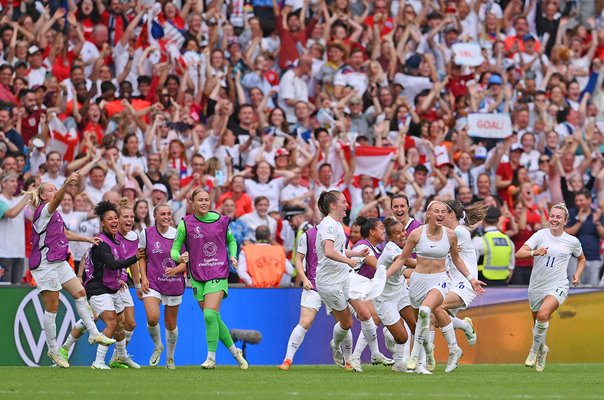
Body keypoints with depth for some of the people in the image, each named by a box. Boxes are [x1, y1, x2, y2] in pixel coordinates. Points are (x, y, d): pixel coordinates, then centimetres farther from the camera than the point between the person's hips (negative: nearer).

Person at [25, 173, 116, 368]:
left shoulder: (55, 214, 15)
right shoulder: (43, 211, -13)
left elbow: (65, 233, 30)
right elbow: (56, 200, -34)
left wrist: (88, 239, 32)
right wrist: (67, 183, -50)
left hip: (59, 262, 9)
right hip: (45, 265, -9)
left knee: (80, 292, 4)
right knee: (52, 307, -3)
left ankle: (94, 333, 9)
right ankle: (53, 350, 5)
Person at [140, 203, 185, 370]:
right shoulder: (146, 234, -1)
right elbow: (142, 257, 10)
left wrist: (176, 269, -18)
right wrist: (143, 277, -2)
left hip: (174, 285, 1)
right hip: (152, 283, -1)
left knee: (171, 323, 9)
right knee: (152, 318, -21)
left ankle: (170, 357, 31)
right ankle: (157, 347, 9)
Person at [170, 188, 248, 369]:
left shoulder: (221, 220, 1)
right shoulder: (185, 224, -3)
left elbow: (231, 240, 19)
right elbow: (174, 250, 1)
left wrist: (233, 256, 1)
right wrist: (179, 258, -21)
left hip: (218, 275, -2)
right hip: (198, 277, 2)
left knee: (210, 314, -18)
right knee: (214, 318, 5)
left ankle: (211, 358, -10)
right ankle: (235, 352, 25)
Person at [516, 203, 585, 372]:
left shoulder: (572, 241, 0)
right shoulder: (540, 235, -3)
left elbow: (581, 258, 22)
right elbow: (519, 254, -12)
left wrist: (578, 275, 5)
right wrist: (534, 252, -30)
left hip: (557, 286, -2)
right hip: (536, 287, 2)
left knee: (543, 314, -30)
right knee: (538, 324, 14)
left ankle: (535, 350, -11)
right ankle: (542, 349, 45)